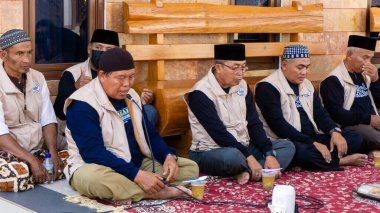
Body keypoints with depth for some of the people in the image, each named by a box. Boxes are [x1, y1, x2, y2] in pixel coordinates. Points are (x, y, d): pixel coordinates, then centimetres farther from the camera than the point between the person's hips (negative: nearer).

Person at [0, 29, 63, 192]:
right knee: (15, 176, -37)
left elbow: (48, 119, 3)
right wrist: (32, 161, -29)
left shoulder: (38, 78, 7)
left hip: (39, 150, 6)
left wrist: (53, 153, -14)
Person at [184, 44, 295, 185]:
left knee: (287, 147, -4)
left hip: (243, 147, 8)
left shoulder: (242, 86, 6)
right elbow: (219, 133, -22)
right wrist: (249, 157, -26)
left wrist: (269, 154, -11)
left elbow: (254, 124, 3)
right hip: (210, 152, -8)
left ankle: (248, 173, -26)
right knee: (233, 156, -40)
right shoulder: (201, 93, -16)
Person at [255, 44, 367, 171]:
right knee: (304, 152, -39)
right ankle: (340, 160, -12)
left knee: (354, 138, -4)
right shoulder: (268, 88, -10)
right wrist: (312, 143, -22)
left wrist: (334, 132, -7)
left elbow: (320, 113, 15)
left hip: (312, 138, 8)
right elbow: (278, 125, -19)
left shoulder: (306, 85, 16)